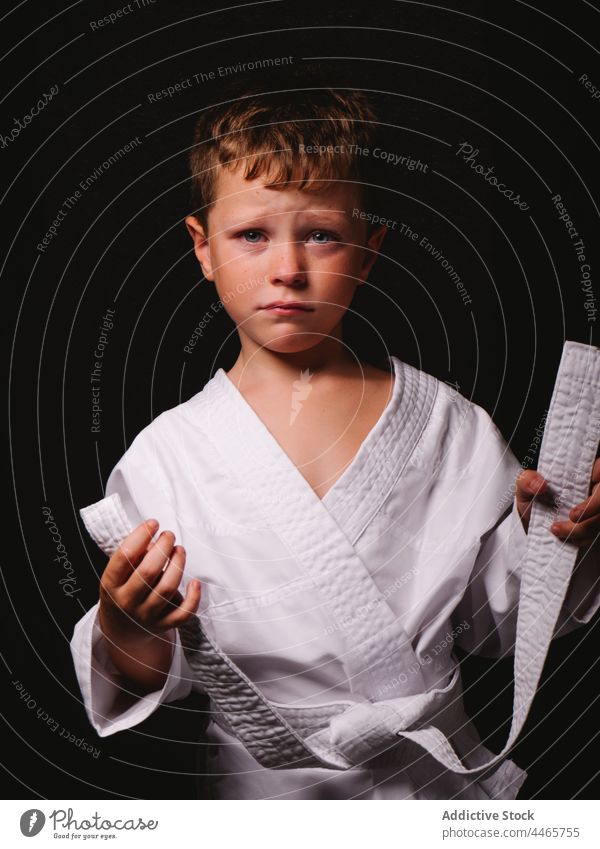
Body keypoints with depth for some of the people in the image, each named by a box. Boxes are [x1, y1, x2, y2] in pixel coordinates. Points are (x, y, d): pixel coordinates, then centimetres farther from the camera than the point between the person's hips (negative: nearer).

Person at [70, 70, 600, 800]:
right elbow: (158, 678, -8)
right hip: (267, 794, 1)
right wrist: (126, 630, -27)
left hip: (449, 785, 0)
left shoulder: (450, 426, -9)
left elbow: (496, 629, 0)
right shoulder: (167, 454, -13)